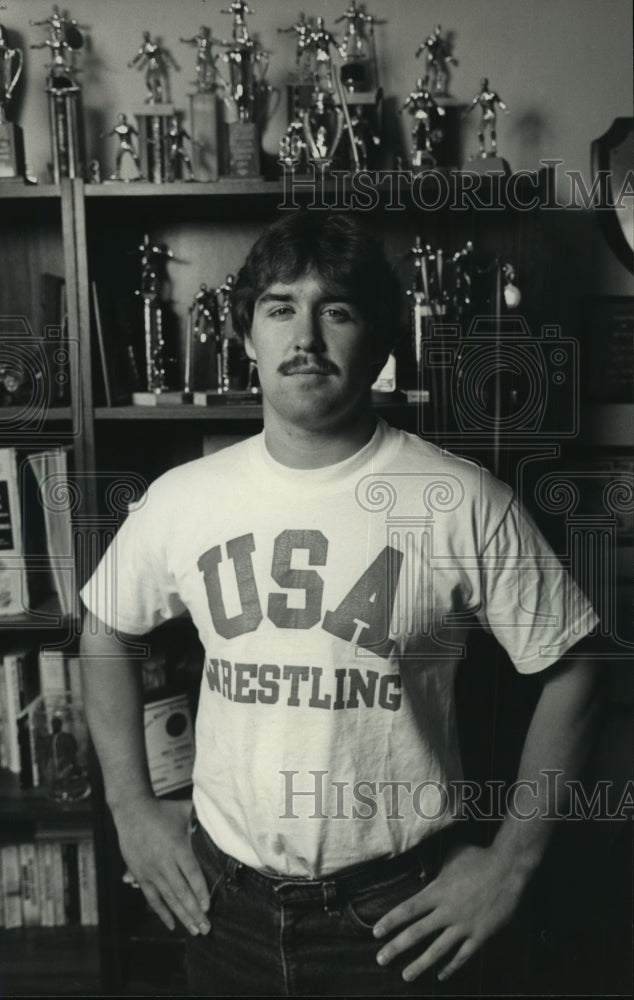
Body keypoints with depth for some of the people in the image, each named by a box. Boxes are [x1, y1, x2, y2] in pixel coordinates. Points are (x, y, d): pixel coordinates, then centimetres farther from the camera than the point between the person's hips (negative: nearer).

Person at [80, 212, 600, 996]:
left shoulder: (465, 505, -15)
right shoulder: (181, 500, -6)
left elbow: (568, 674, -7)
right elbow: (105, 632, 10)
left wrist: (511, 862, -7)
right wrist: (131, 806, 6)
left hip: (394, 911, -2)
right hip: (221, 898, 4)